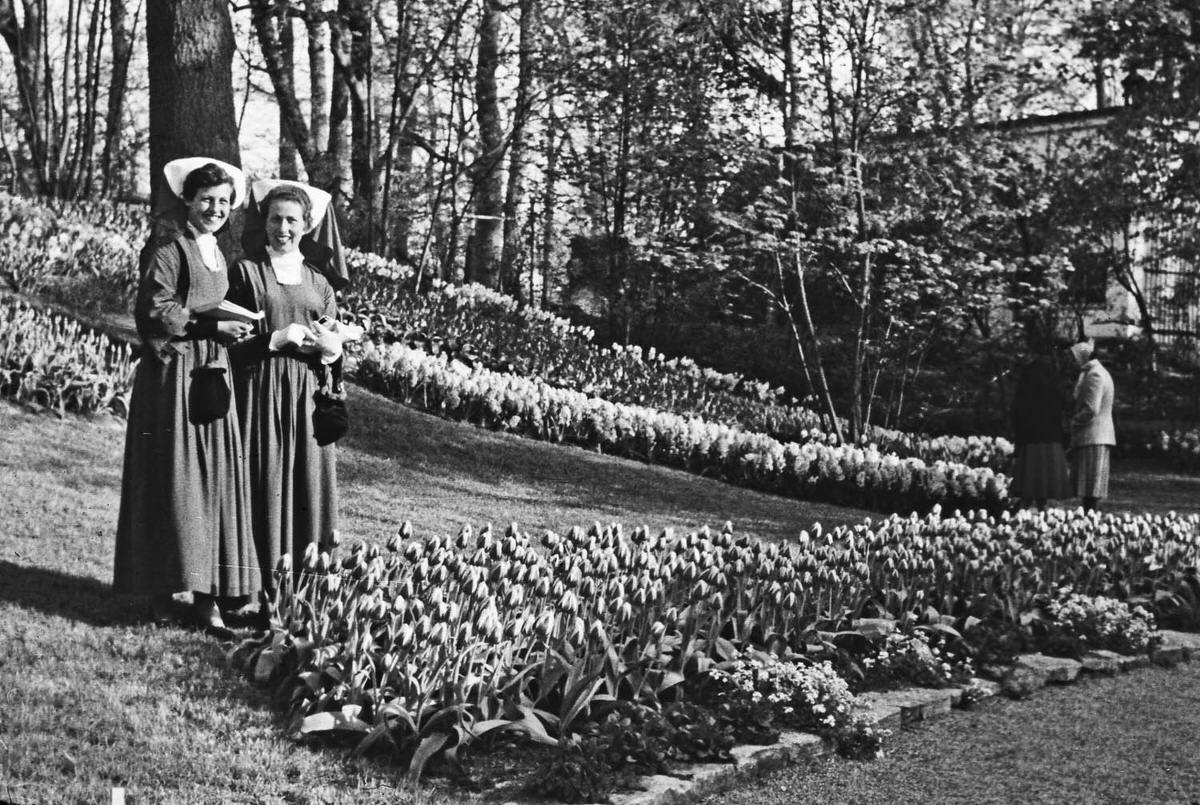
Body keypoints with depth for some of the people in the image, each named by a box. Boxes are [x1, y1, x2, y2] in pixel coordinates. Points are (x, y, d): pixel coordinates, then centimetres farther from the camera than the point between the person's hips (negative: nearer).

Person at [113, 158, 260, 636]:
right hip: (173, 378, -7)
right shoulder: (168, 253, -7)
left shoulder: (220, 256, 16)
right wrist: (212, 326, -17)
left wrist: (236, 328, 9)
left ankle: (207, 595, 4)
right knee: (173, 483, -2)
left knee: (216, 484, 2)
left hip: (213, 380, 7)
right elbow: (153, 313, -15)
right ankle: (163, 589, 7)